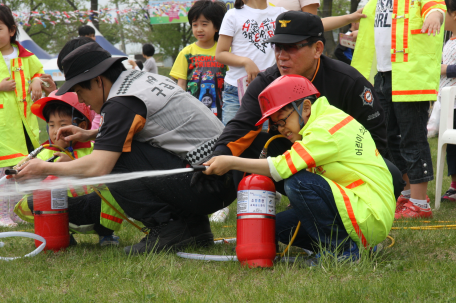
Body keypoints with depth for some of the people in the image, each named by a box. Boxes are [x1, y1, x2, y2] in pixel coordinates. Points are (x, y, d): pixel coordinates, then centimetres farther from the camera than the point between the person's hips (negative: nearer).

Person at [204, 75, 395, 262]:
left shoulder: (327, 127, -14)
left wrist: (231, 163, -12)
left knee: (297, 183, -24)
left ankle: (344, 249, -14)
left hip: (370, 218, -10)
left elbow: (282, 167, -19)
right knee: (278, 225, 7)